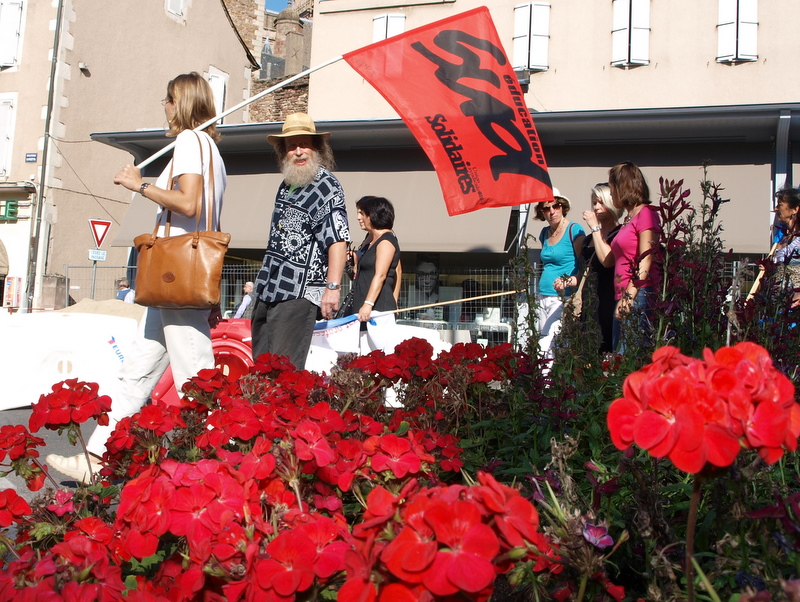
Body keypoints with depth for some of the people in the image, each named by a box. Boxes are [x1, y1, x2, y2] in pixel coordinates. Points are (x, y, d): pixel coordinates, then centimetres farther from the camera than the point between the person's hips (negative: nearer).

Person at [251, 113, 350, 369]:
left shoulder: (327, 187, -10)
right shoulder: (286, 186, 16)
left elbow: (338, 239, -20)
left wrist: (332, 287, -29)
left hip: (298, 293, -9)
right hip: (268, 291, 9)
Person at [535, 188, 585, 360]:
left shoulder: (574, 230, -8)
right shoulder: (545, 232, 13)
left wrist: (568, 281, -30)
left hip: (562, 299, -7)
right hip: (542, 298, 7)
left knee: (545, 348, -16)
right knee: (543, 345, 8)